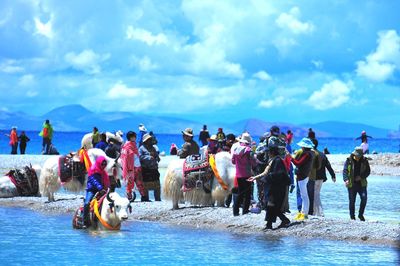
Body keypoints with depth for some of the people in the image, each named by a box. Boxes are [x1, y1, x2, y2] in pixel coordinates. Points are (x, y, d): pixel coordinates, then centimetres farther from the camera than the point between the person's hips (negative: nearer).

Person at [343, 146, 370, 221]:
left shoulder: (364, 161, 3)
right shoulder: (349, 161, -3)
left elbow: (368, 171, 5)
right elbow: (345, 171, -9)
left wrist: (361, 176, -13)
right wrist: (346, 179, -27)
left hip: (361, 184, 1)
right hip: (352, 184, -1)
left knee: (364, 198, -13)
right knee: (352, 201, 1)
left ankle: (360, 214, 4)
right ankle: (352, 216, 13)